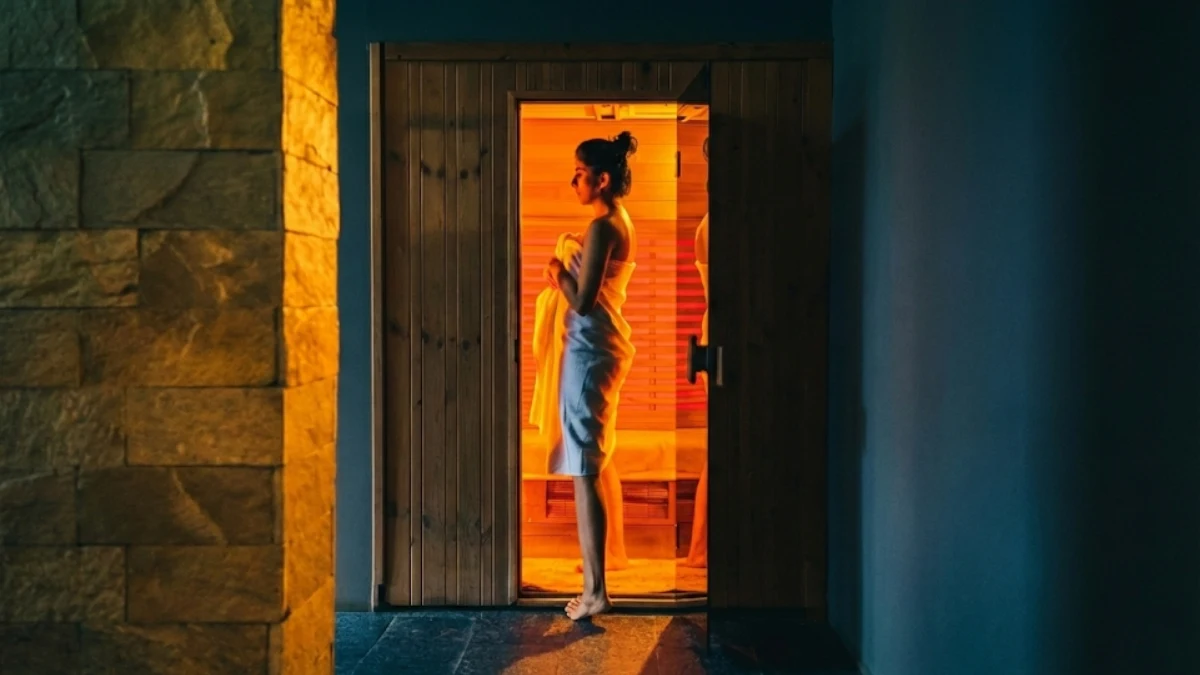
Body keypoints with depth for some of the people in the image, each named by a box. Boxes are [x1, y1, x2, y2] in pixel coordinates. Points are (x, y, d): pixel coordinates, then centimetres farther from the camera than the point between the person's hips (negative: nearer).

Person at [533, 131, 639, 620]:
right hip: (608, 345, 11)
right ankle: (611, 552, 40)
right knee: (601, 459, 23)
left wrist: (558, 274, -5)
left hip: (590, 350, -11)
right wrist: (571, 266, 13)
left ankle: (595, 590, -7)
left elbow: (583, 301, -21)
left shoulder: (602, 227, -17)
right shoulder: (621, 222, 13)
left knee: (585, 469, -9)